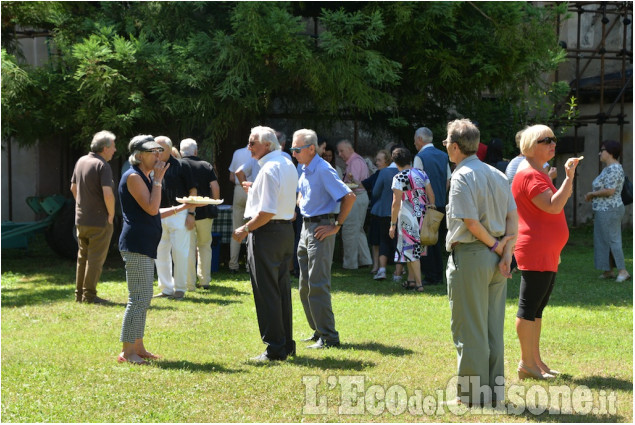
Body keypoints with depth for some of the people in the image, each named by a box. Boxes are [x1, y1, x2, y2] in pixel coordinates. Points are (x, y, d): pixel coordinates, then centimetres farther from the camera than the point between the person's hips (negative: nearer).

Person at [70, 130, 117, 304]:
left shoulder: (81, 161, 8)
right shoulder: (102, 165, -17)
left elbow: (73, 188, 17)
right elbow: (108, 194, -26)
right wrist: (111, 213, -12)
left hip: (81, 219, 8)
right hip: (99, 221, -8)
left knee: (83, 257, 16)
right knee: (95, 259, -1)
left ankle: (79, 293, 20)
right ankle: (89, 295, 1)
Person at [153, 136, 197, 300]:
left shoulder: (181, 166, 0)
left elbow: (192, 191, 0)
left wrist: (191, 213, -8)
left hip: (178, 214, -4)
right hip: (158, 216, 5)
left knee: (179, 252, -3)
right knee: (160, 253, 8)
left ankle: (180, 288, 7)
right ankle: (166, 288, 17)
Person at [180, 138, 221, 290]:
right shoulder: (206, 166, 3)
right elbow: (215, 188, -4)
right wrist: (214, 204, 10)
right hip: (204, 211, 2)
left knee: (188, 248, 3)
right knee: (204, 245, 17)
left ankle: (190, 284, 2)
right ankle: (205, 280, 16)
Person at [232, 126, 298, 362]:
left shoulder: (269, 170, -18)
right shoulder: (288, 165, 12)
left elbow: (267, 212, -23)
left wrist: (245, 229, -14)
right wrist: (256, 190, 20)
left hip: (266, 232, -10)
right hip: (286, 229, 10)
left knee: (266, 292, -3)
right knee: (282, 289, 15)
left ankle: (275, 349, -1)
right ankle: (287, 344, 20)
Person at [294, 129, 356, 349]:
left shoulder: (323, 170, -17)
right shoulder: (305, 170, 11)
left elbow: (349, 197, -22)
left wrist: (337, 226, -18)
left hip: (321, 228, -10)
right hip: (306, 228, 10)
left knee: (318, 285, -11)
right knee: (305, 286, 13)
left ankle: (328, 337, -7)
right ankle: (318, 331, 22)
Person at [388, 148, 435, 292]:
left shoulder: (399, 178, -12)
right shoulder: (422, 174, 5)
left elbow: (396, 203, -14)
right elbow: (431, 195, 7)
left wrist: (393, 224, -9)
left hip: (408, 215, -6)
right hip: (423, 215, 6)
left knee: (411, 248, 1)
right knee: (415, 248, 18)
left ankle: (419, 284, -2)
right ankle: (411, 280, 23)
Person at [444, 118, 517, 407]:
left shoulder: (462, 177, -12)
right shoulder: (498, 175, 12)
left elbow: (471, 222, -19)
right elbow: (513, 218, 5)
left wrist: (494, 244, -6)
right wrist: (506, 252, -2)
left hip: (469, 255, -7)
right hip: (496, 259, 7)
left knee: (469, 329, 0)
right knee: (493, 328, 13)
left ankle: (473, 392, 2)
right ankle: (495, 390, 18)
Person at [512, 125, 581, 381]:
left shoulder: (539, 174, 20)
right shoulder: (529, 175, -14)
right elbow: (553, 206, -25)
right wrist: (569, 177, -23)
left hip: (547, 254, 11)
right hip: (535, 252, -11)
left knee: (537, 308, 12)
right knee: (529, 307, -6)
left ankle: (535, 361, 17)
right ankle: (527, 363, -3)